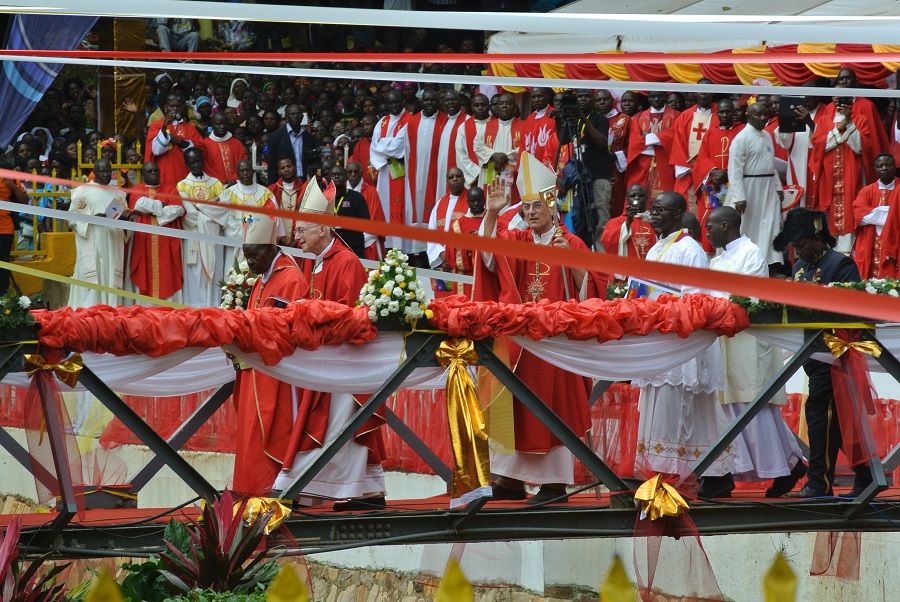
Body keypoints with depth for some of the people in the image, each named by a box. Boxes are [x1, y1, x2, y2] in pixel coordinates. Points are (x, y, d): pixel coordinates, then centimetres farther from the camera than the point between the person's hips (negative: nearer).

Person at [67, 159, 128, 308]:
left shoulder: (118, 193, 18)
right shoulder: (82, 191, 4)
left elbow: (125, 215, 18)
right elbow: (73, 216, -2)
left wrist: (124, 217, -6)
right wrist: (93, 218, -17)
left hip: (113, 246, 4)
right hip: (91, 246, -4)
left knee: (111, 281, -1)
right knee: (91, 283, -10)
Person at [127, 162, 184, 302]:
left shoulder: (171, 190, 14)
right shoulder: (135, 191, 10)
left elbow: (178, 209, -3)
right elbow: (139, 205, -12)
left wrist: (151, 210, -5)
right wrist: (161, 205, -3)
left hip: (167, 242, 1)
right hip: (143, 242, -1)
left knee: (168, 277, -4)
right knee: (145, 275, -6)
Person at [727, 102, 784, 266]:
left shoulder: (767, 136, 12)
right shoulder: (742, 138, -12)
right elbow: (735, 170, -16)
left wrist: (778, 187, 12)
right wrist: (739, 196, -21)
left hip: (767, 189, 7)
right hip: (748, 189, -7)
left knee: (769, 226, 3)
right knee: (748, 229, 0)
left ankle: (772, 262, 5)